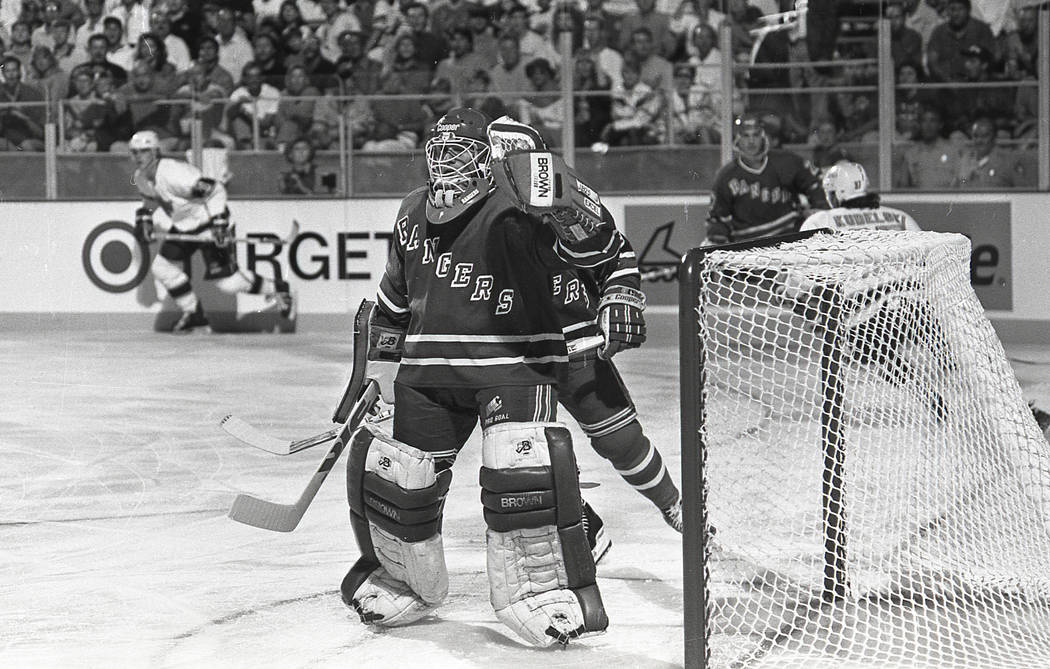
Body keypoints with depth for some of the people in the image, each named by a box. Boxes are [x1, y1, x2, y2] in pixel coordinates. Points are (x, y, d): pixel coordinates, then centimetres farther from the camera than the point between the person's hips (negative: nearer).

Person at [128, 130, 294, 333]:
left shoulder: (174, 173, -30)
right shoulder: (140, 178, -1)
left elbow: (215, 190, -28)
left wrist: (219, 222, -31)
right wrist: (144, 217, 6)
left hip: (208, 223, -9)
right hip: (182, 227, 9)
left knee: (227, 281, -11)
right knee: (163, 267, 1)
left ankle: (277, 289, 11)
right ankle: (194, 315, 15)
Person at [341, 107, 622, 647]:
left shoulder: (516, 209, -11)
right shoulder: (413, 217, 10)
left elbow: (595, 248, -21)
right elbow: (393, 296, 24)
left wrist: (566, 205, -39)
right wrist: (381, 363, 24)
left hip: (515, 364, -6)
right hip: (429, 369, 6)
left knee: (520, 467, -24)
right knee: (399, 474, 6)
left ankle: (546, 592, -12)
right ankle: (400, 581, 33)